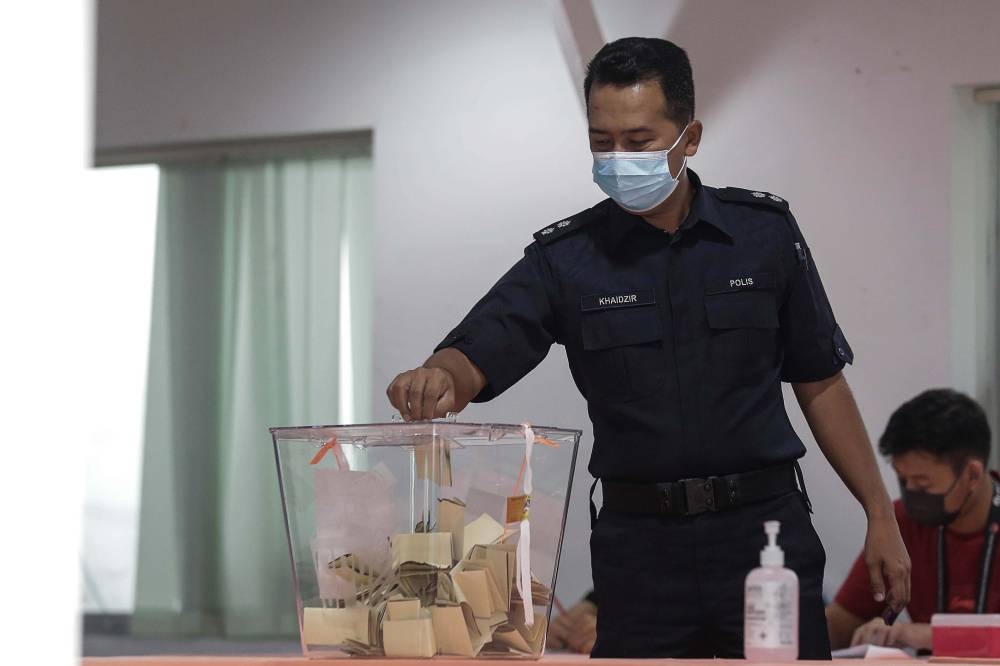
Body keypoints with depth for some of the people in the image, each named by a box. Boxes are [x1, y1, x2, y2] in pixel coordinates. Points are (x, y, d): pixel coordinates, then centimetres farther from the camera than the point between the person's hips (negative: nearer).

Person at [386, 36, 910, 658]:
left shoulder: (764, 230, 4)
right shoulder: (565, 259, 1)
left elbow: (821, 384, 9)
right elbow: (475, 357, -10)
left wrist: (881, 516, 6)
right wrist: (437, 380, -35)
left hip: (765, 526, 0)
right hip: (639, 546, 0)